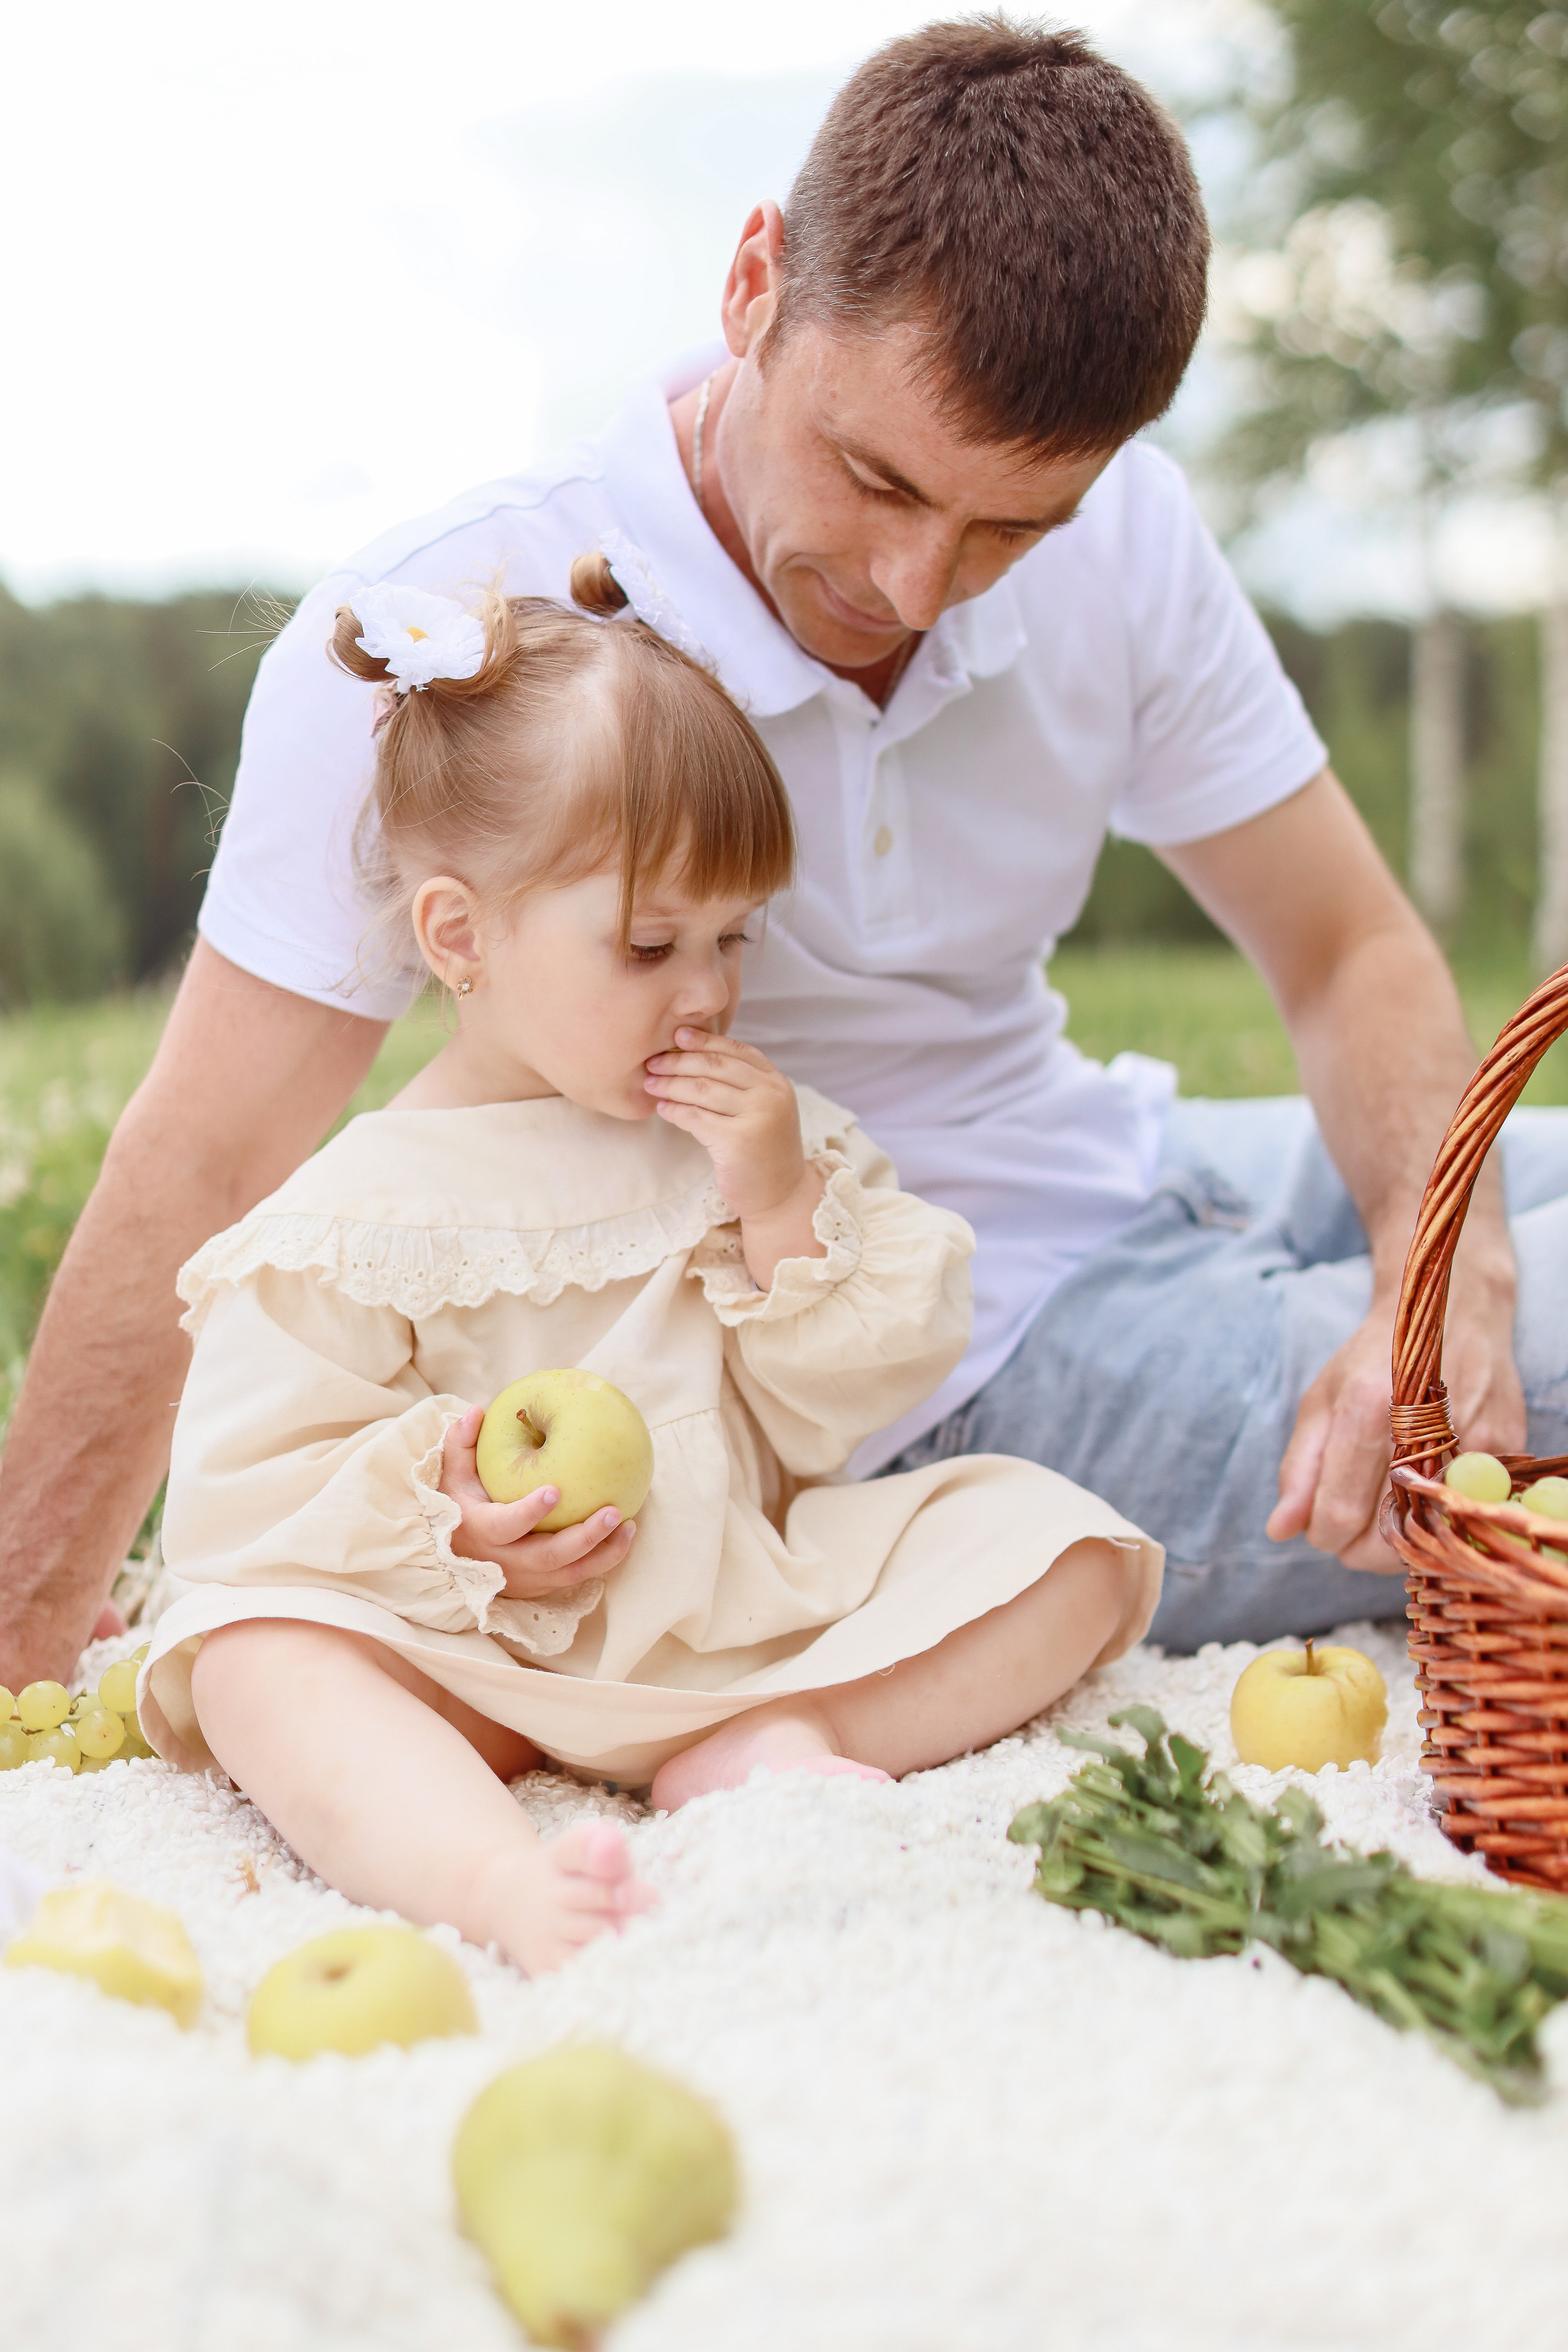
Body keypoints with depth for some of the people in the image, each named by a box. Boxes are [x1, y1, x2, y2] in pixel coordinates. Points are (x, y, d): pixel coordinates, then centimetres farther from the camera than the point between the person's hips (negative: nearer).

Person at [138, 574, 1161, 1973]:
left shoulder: (762, 1136, 8)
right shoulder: (357, 1219, -4)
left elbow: (852, 1407, 5)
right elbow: (242, 1493, -4)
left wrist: (786, 1211, -10)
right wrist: (441, 1528, -20)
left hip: (763, 1605, 3)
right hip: (490, 1656, -3)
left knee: (1061, 1542, -13)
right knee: (255, 1662, -30)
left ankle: (773, 1741, -27)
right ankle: (499, 1879, -53)